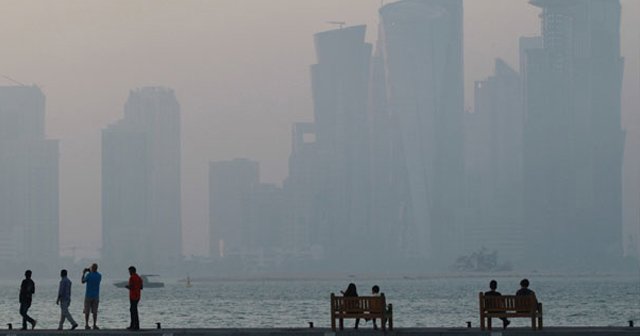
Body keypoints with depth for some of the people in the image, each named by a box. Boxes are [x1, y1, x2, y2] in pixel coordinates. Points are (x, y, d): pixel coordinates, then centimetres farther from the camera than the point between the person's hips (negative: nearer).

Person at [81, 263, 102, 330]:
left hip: (88, 295, -3)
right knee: (94, 311, 4)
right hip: (96, 296, 3)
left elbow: (83, 281, 3)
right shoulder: (99, 276, 1)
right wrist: (90, 272, 24)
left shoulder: (88, 275, -12)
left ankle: (86, 325, 1)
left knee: (87, 311, 4)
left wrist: (83, 273, 16)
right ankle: (94, 325, -2)